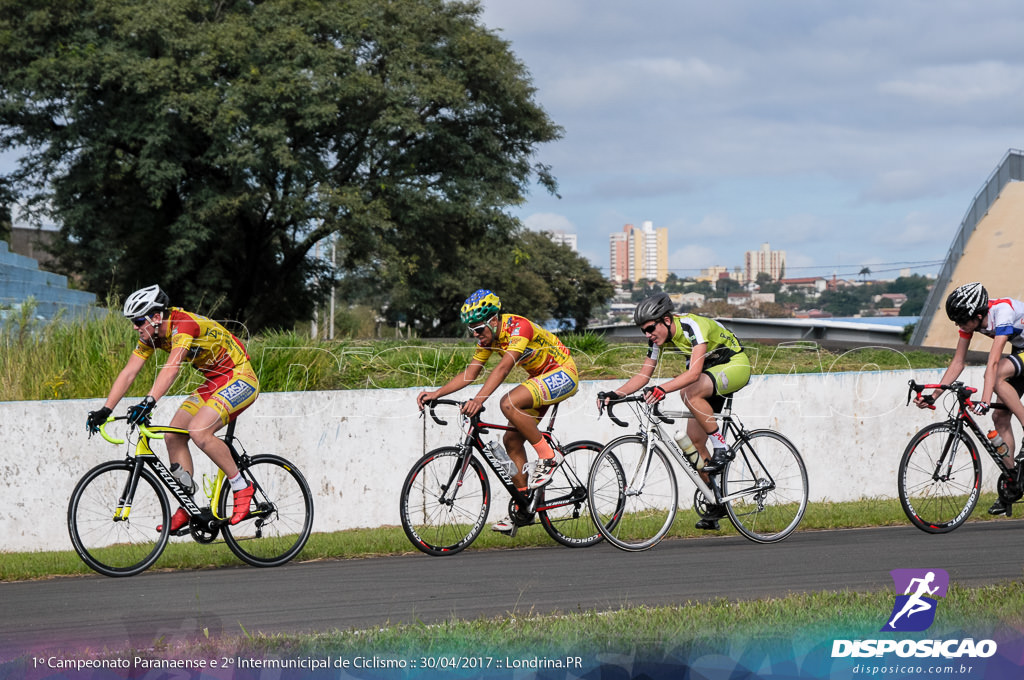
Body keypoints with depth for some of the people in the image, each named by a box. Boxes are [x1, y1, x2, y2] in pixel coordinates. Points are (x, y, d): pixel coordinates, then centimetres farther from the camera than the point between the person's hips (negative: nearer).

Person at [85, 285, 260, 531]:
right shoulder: (151, 335, -1)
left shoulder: (183, 324, -27)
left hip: (240, 378, -9)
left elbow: (172, 368, -41)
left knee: (198, 430, -26)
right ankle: (187, 508, 4)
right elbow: (128, 373, -3)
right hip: (214, 382, 9)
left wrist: (149, 402, -53)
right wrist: (105, 411, -12)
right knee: (173, 436, -3)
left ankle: (241, 487, -10)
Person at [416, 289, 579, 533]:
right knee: (512, 439, -1)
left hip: (563, 373, -9)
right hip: (540, 376, 9)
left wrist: (479, 400, -52)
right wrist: (436, 394, -14)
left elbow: (503, 368, -40)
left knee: (509, 403, -30)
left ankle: (548, 456, -15)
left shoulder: (518, 327, -28)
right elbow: (470, 372, -3)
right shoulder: (488, 336, -2)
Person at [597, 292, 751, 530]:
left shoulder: (692, 326, -31)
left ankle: (721, 448, -21)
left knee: (691, 393, -35)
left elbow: (694, 373, -41)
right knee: (694, 440, -3)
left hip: (735, 365, -8)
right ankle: (715, 504, 6)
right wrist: (615, 394, -17)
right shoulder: (658, 338, -8)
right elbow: (643, 375, -3)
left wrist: (662, 389, -53)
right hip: (709, 373, 8)